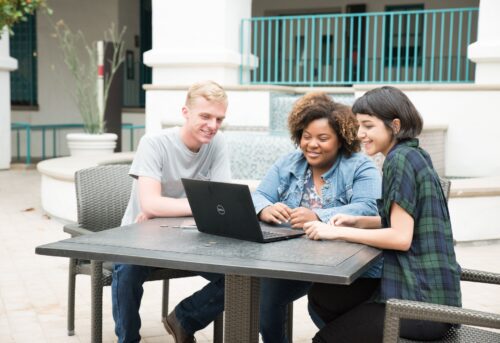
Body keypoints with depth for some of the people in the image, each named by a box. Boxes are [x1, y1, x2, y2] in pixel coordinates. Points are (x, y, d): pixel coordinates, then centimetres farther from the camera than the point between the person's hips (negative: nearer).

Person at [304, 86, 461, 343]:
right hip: (426, 287, 9)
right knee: (321, 295, 14)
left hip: (422, 301, -9)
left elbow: (401, 237, -21)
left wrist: (338, 232, -16)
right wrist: (358, 221, 6)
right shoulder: (413, 155, 11)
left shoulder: (401, 159, -17)